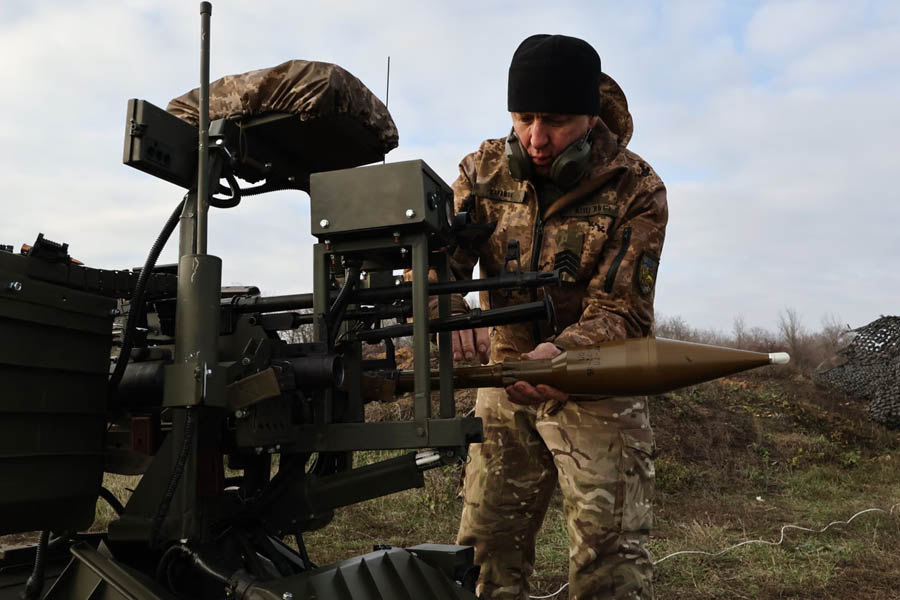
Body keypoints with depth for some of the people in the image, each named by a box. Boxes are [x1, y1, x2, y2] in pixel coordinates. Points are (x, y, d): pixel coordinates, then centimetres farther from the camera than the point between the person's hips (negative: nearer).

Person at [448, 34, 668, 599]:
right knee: (486, 552, 11)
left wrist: (560, 349, -39)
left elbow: (619, 313, -18)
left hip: (598, 389, -3)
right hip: (506, 383, 4)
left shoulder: (637, 191, -14)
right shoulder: (486, 170, -4)